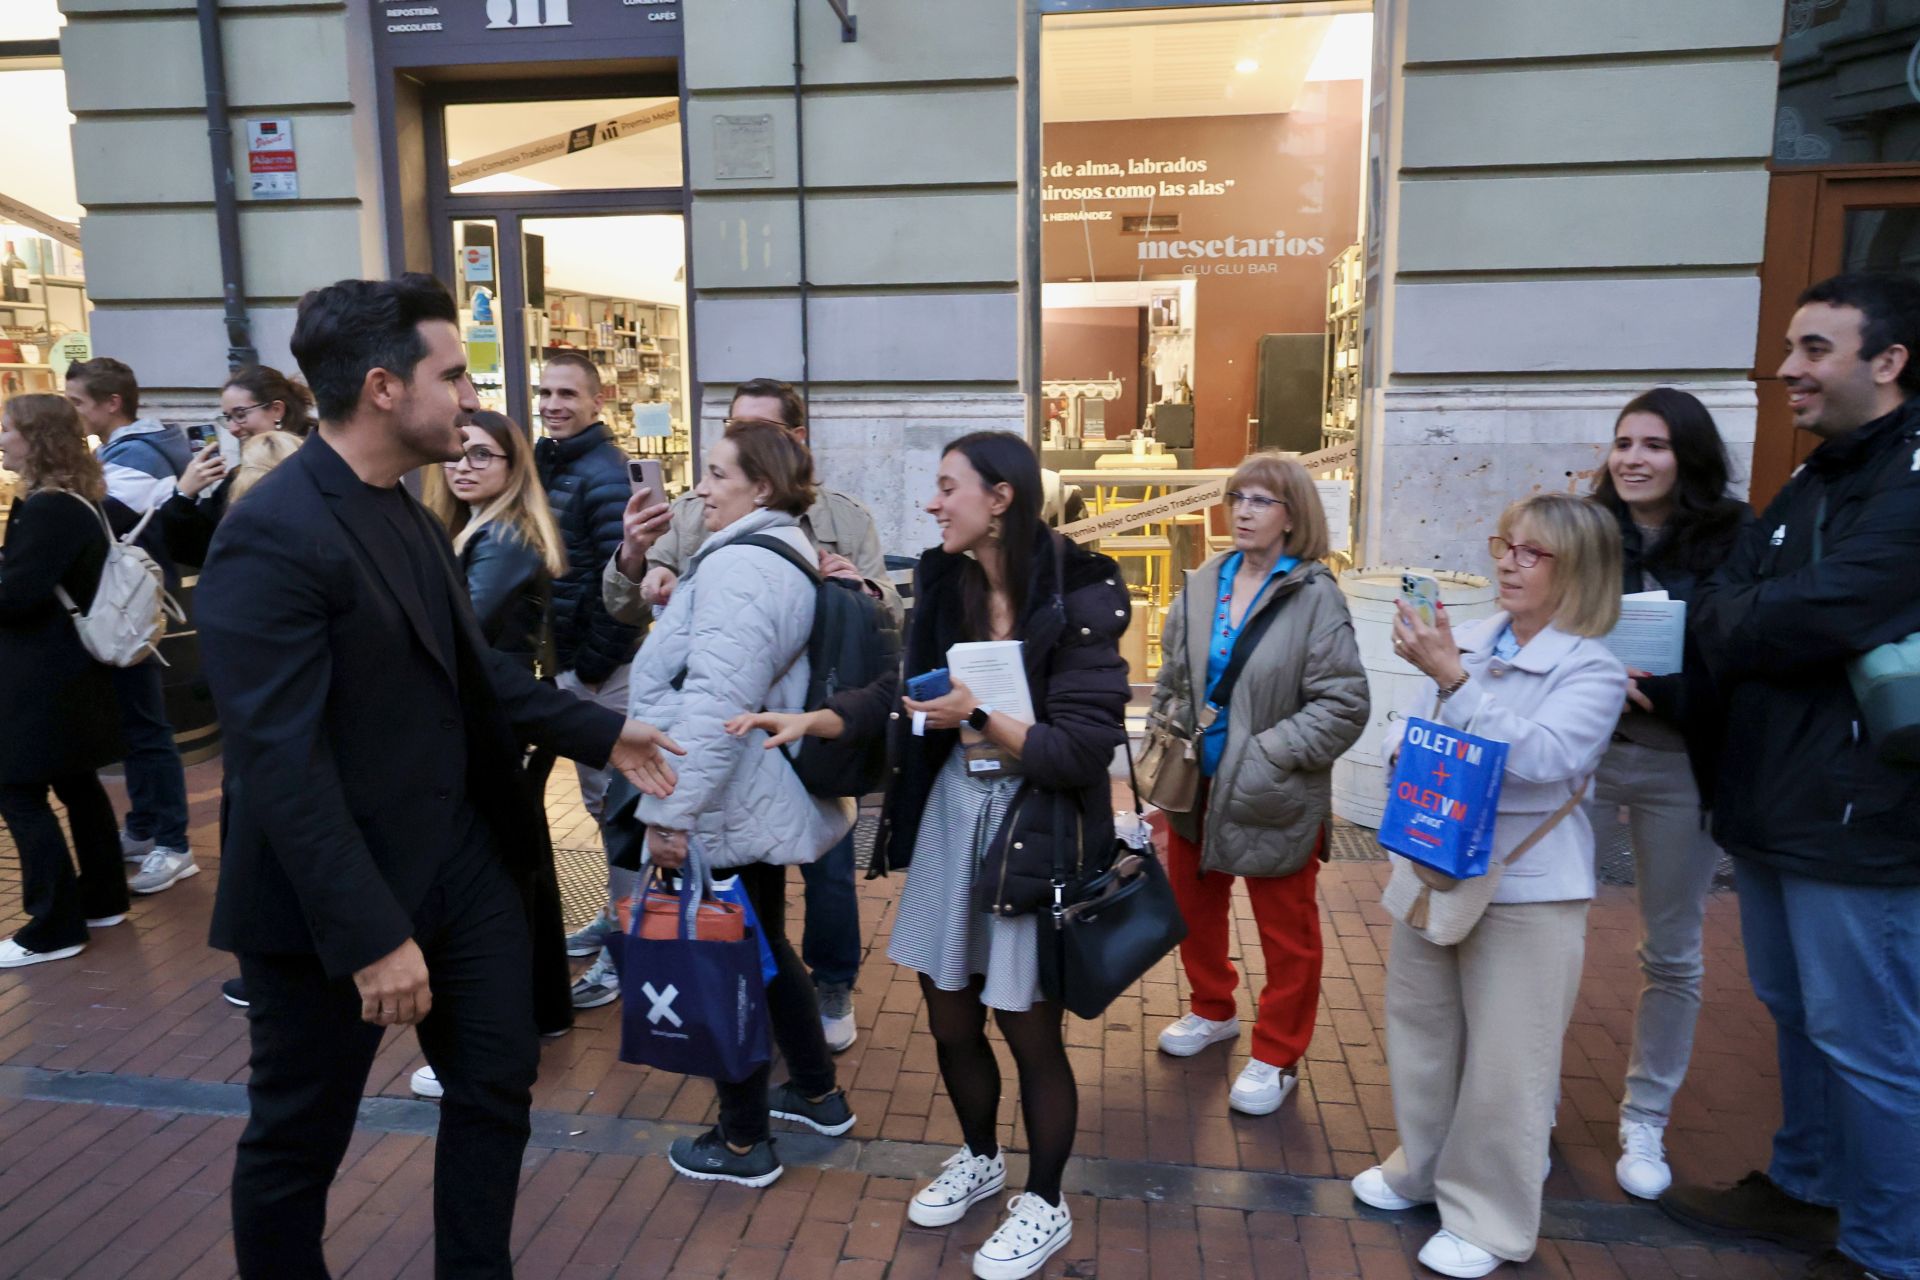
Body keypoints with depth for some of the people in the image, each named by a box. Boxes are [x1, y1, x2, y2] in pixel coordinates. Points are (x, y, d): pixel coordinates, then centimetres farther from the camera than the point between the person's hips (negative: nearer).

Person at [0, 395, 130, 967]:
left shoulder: (48, 510, -21)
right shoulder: (77, 501, 11)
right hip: (69, 670, 10)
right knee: (77, 784, 17)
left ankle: (54, 928, 4)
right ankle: (102, 898, 28)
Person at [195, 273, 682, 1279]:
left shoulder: (404, 512, 8)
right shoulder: (270, 536, -21)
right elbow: (282, 762, -25)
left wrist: (603, 734, 12)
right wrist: (370, 935, -26)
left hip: (463, 859, 9)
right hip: (337, 897, -8)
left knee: (497, 1088, 18)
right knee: (298, 1140, 13)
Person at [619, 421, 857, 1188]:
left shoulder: (739, 565, -20)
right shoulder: (788, 552, 13)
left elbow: (717, 704, -28)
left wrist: (671, 810, -26)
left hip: (724, 808, -10)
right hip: (764, 800, 10)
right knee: (764, 948, 23)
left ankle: (743, 1142, 21)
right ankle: (817, 1094, 38)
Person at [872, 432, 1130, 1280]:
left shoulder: (1078, 599, -18)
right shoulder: (942, 583, -1)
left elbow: (1085, 750, -19)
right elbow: (907, 694, 5)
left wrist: (981, 717, -23)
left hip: (1036, 827, -5)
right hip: (950, 814, 5)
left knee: (1029, 1032, 9)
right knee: (950, 1020, 17)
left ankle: (1044, 1205, 34)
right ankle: (979, 1159, 45)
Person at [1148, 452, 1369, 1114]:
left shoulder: (1315, 596, -15)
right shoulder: (1202, 587, 1)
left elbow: (1344, 705, -17)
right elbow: (1172, 679, 13)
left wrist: (1272, 752, -21)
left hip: (1275, 797, -6)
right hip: (1196, 785, 6)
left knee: (1285, 930, 10)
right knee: (1193, 905, 21)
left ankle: (1276, 1058, 28)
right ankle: (1213, 1010, 46)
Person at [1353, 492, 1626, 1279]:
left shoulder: (1593, 670, -13)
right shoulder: (1469, 642, 2)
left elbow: (1541, 757, -28)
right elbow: (1405, 726, 9)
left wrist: (1452, 677, -31)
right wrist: (1408, 753, -14)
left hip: (1528, 891, -5)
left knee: (1505, 1062, 6)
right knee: (1421, 1030, 20)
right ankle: (1423, 1169, 41)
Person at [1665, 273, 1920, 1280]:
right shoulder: (1811, 481, 14)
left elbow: (1816, 616, -25)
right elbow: (1717, 610, 6)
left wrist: (1739, 620, -5)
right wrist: (1762, 622, -16)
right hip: (1769, 801, 9)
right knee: (1795, 1015, 21)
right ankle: (1806, 1188, 38)